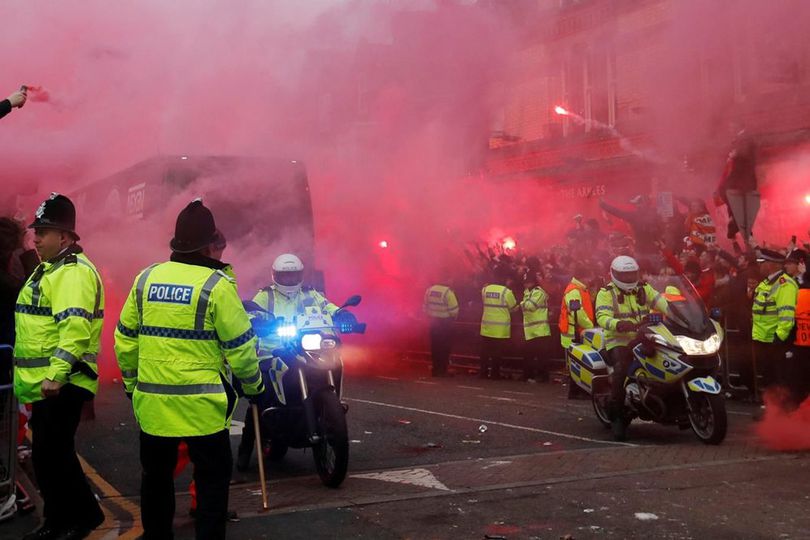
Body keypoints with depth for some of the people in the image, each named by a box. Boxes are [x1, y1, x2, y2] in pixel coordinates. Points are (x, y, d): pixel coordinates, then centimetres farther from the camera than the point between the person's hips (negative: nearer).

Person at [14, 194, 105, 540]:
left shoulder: (74, 271, -16)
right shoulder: (48, 270, 18)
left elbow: (75, 327, -27)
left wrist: (56, 374, -30)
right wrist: (45, 376, 24)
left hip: (62, 384, -10)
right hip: (43, 383, 10)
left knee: (51, 454, -5)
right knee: (48, 454, 15)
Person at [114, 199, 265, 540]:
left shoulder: (146, 278, 2)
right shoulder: (216, 284, -12)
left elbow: (125, 339, 9)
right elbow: (240, 345, -9)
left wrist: (131, 382, 22)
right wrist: (254, 387, 6)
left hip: (152, 401, 5)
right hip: (201, 404, -5)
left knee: (156, 475, 19)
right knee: (213, 477, 9)